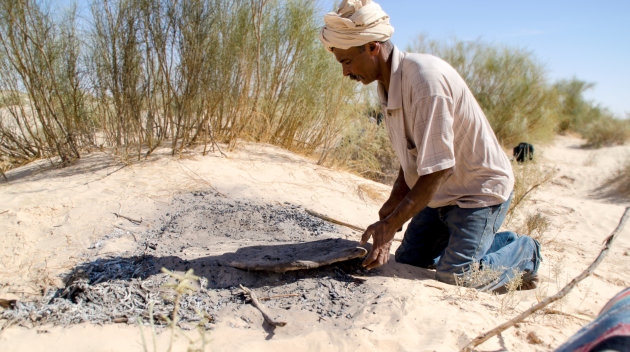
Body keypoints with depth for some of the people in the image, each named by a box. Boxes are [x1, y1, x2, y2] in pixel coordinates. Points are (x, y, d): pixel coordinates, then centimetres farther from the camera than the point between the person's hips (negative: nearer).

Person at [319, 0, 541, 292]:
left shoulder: (426, 78, -29)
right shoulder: (389, 83, -1)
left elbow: (437, 169, -30)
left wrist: (390, 224, -26)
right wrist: (391, 207, 1)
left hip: (478, 190, -8)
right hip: (441, 192, 8)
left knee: (454, 276, -10)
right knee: (408, 261, 8)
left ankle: (524, 252, 17)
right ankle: (490, 239, 25)